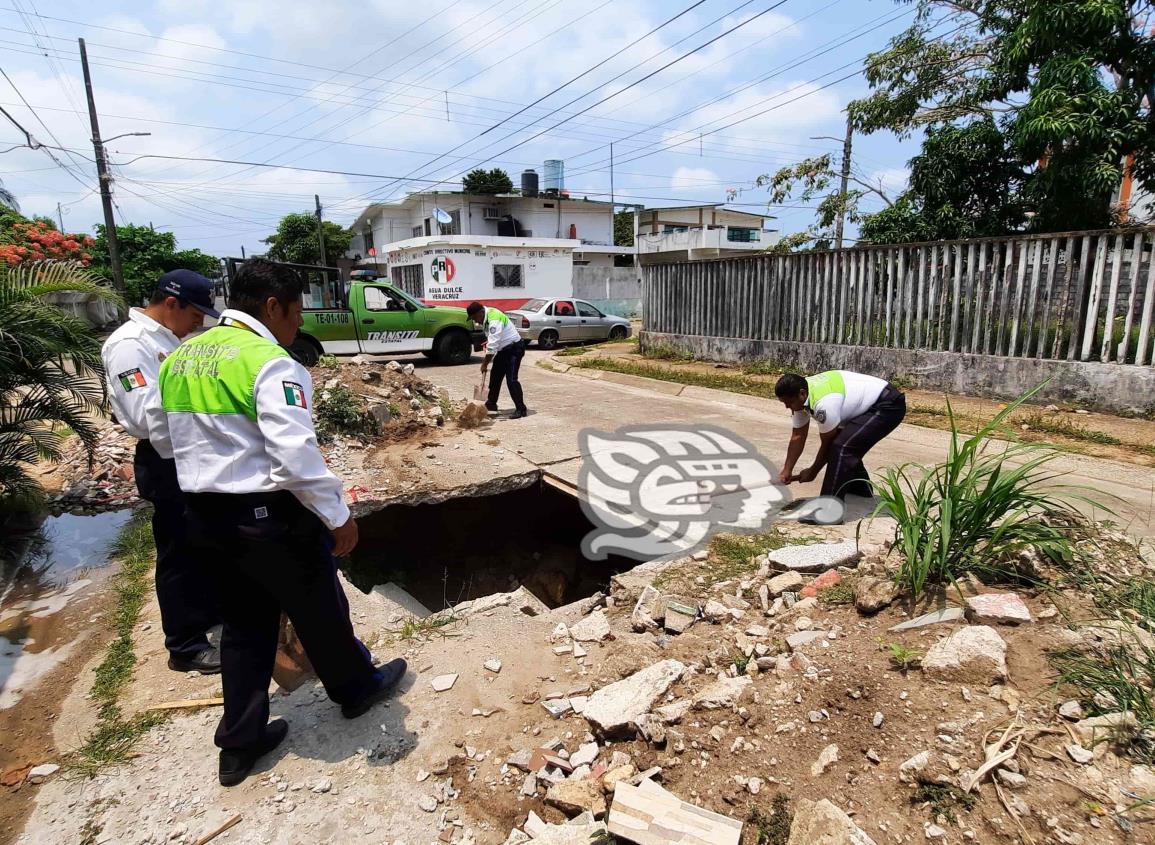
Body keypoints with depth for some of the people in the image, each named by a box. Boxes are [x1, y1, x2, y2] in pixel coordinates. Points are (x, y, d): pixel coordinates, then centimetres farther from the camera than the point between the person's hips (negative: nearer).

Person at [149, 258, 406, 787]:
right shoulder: (270, 362, -20)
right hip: (269, 516, -7)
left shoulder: (178, 359, 7)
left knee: (245, 623, 20)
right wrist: (338, 516, -17)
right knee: (318, 612, 14)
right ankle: (356, 689, 37)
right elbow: (297, 454, -26)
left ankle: (240, 742, 31)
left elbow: (161, 434, 18)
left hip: (205, 515, 8)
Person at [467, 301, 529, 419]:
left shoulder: (494, 320, -28)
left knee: (511, 379, -17)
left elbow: (492, 346, -29)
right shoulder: (486, 316, 2)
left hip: (514, 348, -10)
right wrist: (488, 341, 6)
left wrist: (485, 364, -23)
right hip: (503, 349, 10)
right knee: (495, 376, 15)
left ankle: (521, 409, -12)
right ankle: (491, 403, 29)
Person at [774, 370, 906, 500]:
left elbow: (827, 443, -18)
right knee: (848, 451, 17)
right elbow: (798, 437, 2)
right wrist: (786, 472, 2)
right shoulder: (800, 396, -7)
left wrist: (812, 472, -4)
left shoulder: (823, 403, -33)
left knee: (841, 448, -22)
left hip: (888, 406, -10)